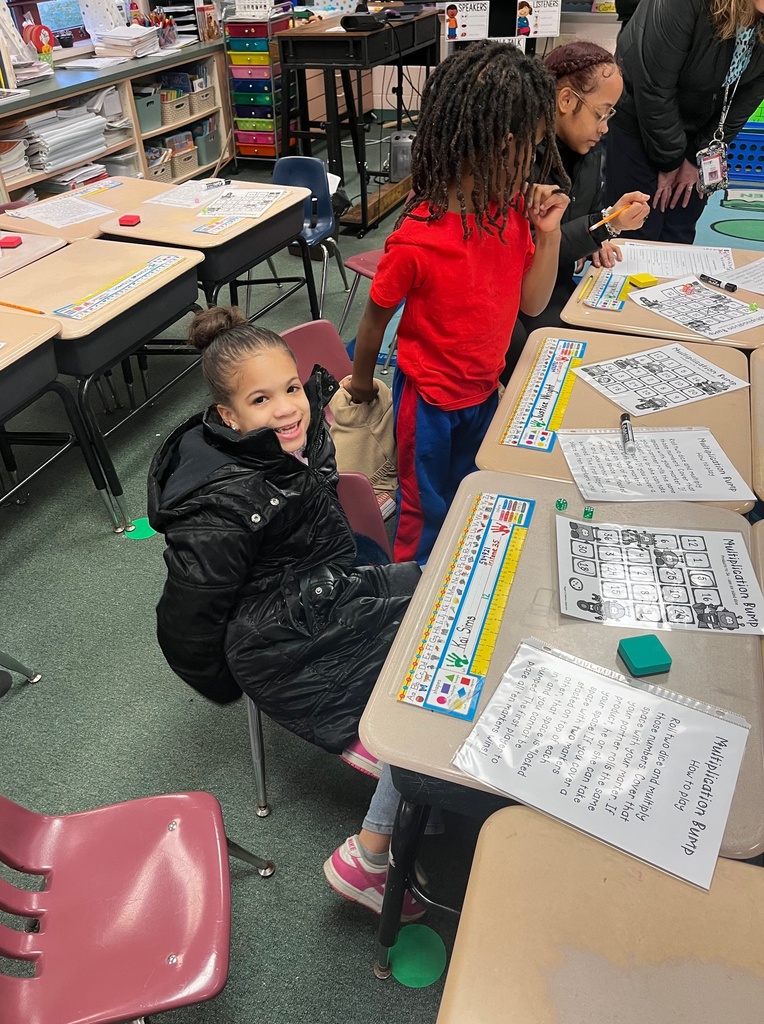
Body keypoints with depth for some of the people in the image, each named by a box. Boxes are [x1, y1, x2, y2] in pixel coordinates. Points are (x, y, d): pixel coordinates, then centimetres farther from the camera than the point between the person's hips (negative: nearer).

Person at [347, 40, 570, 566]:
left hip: (485, 389, 6)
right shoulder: (417, 240, -29)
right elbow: (376, 317, -14)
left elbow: (532, 302, -2)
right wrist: (362, 381, 1)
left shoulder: (512, 210, -9)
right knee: (427, 513, 15)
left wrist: (549, 232, -16)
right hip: (431, 400, -6)